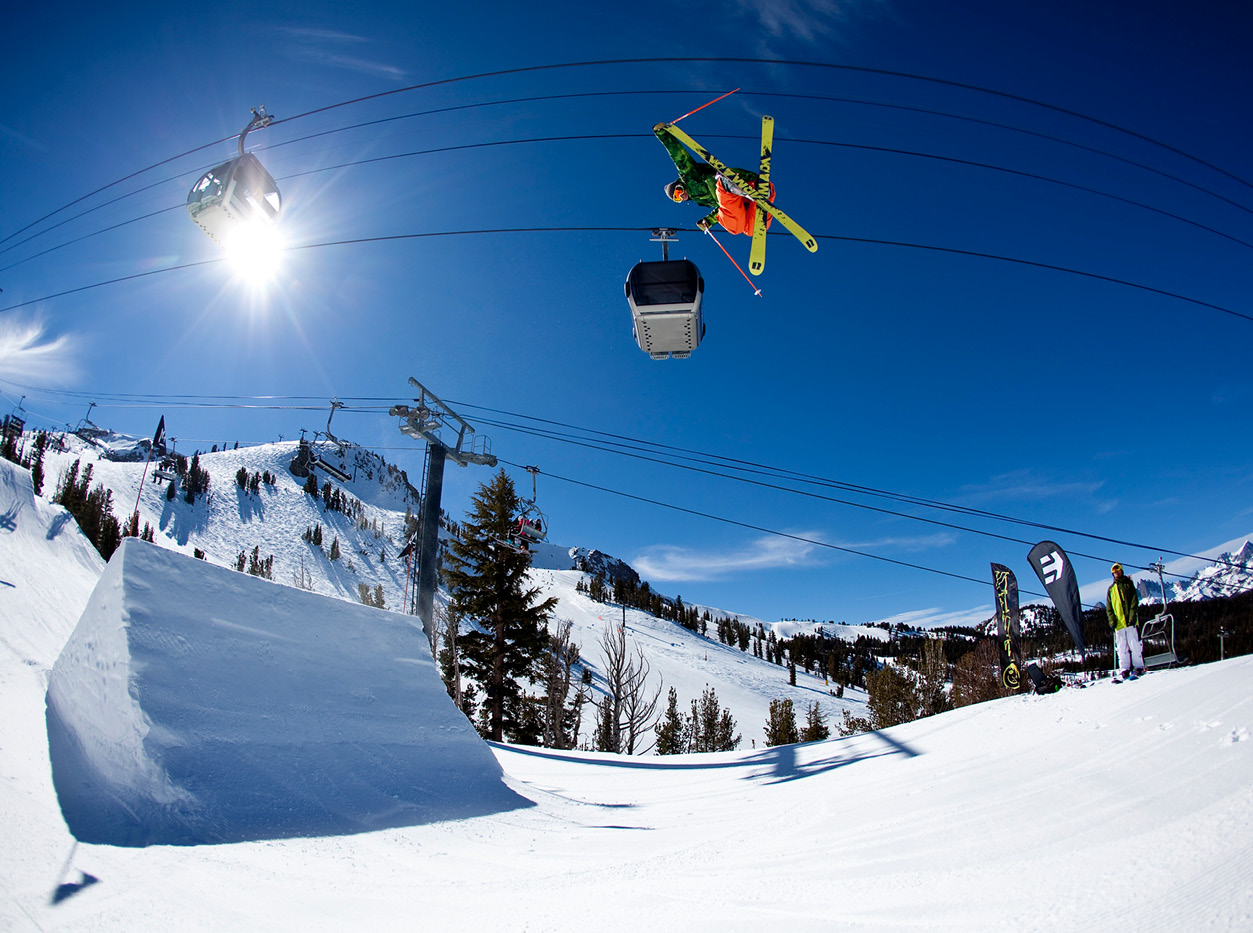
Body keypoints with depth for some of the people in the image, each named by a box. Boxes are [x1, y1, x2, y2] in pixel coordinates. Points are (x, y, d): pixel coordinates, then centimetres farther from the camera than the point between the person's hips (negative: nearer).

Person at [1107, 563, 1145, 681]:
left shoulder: (1128, 584, 9)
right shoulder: (1111, 588, 17)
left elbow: (1134, 601, 0)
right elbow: (1108, 607, 14)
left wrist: (1132, 617, -12)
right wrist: (1112, 620, 0)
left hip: (1130, 622, -3)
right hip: (1118, 623, 3)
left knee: (1134, 645, -5)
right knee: (1121, 648, 2)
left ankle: (1138, 667, 2)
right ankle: (1124, 670, 2)